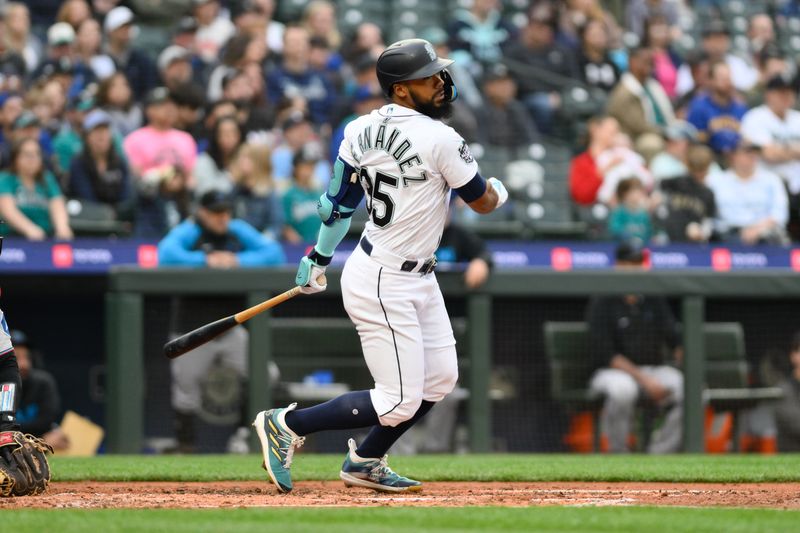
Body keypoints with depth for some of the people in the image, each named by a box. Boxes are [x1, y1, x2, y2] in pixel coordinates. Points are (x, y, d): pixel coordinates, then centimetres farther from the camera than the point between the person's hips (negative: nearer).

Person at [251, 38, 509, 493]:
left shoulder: (361, 130, 1)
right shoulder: (441, 140, -21)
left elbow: (339, 201, 9)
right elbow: (484, 202, -8)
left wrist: (319, 259, 21)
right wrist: (500, 191, 15)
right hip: (385, 285, -9)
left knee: (440, 379, 18)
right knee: (399, 403, -5)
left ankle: (365, 463, 29)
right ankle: (288, 425, 4)